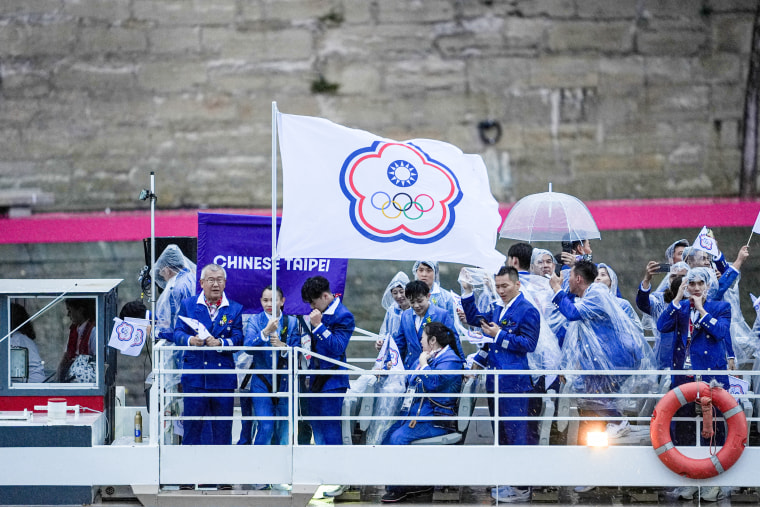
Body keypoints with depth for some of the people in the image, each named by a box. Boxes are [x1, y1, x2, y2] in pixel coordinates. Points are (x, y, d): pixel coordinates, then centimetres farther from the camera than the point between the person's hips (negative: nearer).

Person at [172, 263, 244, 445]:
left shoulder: (235, 309, 9)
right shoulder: (188, 305, 9)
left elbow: (238, 339, -1)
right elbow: (178, 333, 0)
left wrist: (219, 343, -21)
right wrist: (190, 340, -23)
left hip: (223, 377, 1)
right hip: (194, 376, -1)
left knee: (223, 427, 3)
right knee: (192, 424, -1)